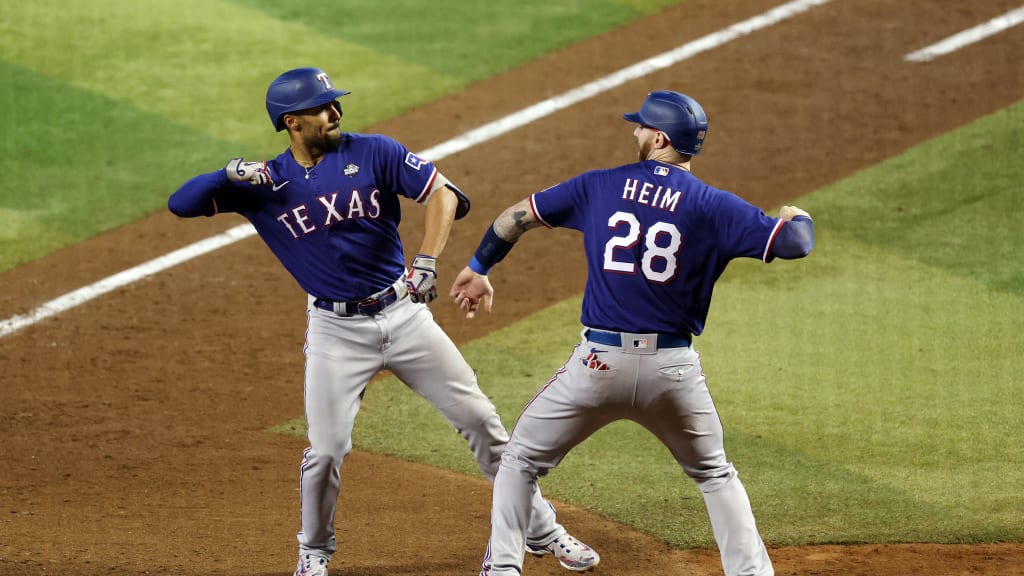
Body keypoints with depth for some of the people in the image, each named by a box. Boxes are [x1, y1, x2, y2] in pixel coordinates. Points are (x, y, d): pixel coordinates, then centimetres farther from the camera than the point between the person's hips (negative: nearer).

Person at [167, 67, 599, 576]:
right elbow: (181, 204, -5)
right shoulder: (264, 183, -3)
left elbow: (442, 193, -12)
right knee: (327, 449, -7)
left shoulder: (374, 153, -5)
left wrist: (426, 262, -26)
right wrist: (230, 174, -23)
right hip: (334, 330, -1)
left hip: (402, 313, 1)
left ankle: (540, 530, 14)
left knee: (478, 418, 2)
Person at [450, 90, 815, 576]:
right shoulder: (713, 207, -2)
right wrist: (795, 217, 18)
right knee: (715, 476, 22)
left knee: (521, 460, 17)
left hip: (599, 361, -1)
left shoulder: (600, 187, 4)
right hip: (674, 370, 1)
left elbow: (517, 217, 11)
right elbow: (795, 243, -7)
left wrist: (479, 269, 28)